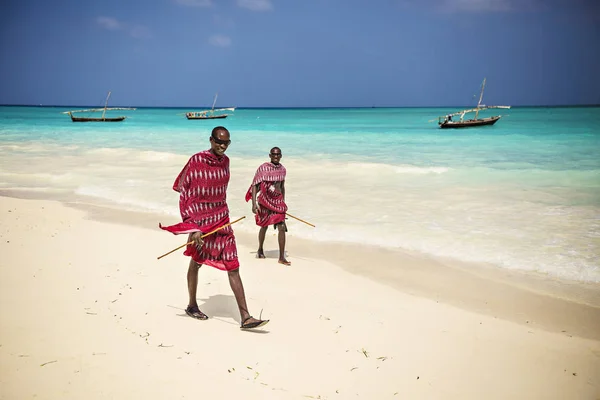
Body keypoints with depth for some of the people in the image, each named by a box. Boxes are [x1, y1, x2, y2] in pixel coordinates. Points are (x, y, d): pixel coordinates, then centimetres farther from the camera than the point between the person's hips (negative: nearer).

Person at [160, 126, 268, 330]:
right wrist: (193, 228, -19)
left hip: (221, 219, 5)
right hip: (201, 221, -5)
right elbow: (185, 196, -14)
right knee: (196, 263, 15)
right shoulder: (196, 161, -14)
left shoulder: (225, 161, 3)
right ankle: (192, 306, 36)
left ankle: (245, 317, -4)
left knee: (233, 267, -2)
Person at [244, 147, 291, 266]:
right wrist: (254, 204, -19)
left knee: (282, 228, -7)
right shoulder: (263, 168, -11)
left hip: (278, 201, 3)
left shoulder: (282, 169, 4)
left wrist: (283, 202, 19)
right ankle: (260, 250, 39)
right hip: (265, 201, -3)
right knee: (264, 226, 14)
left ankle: (282, 257, -4)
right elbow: (254, 186, -12)